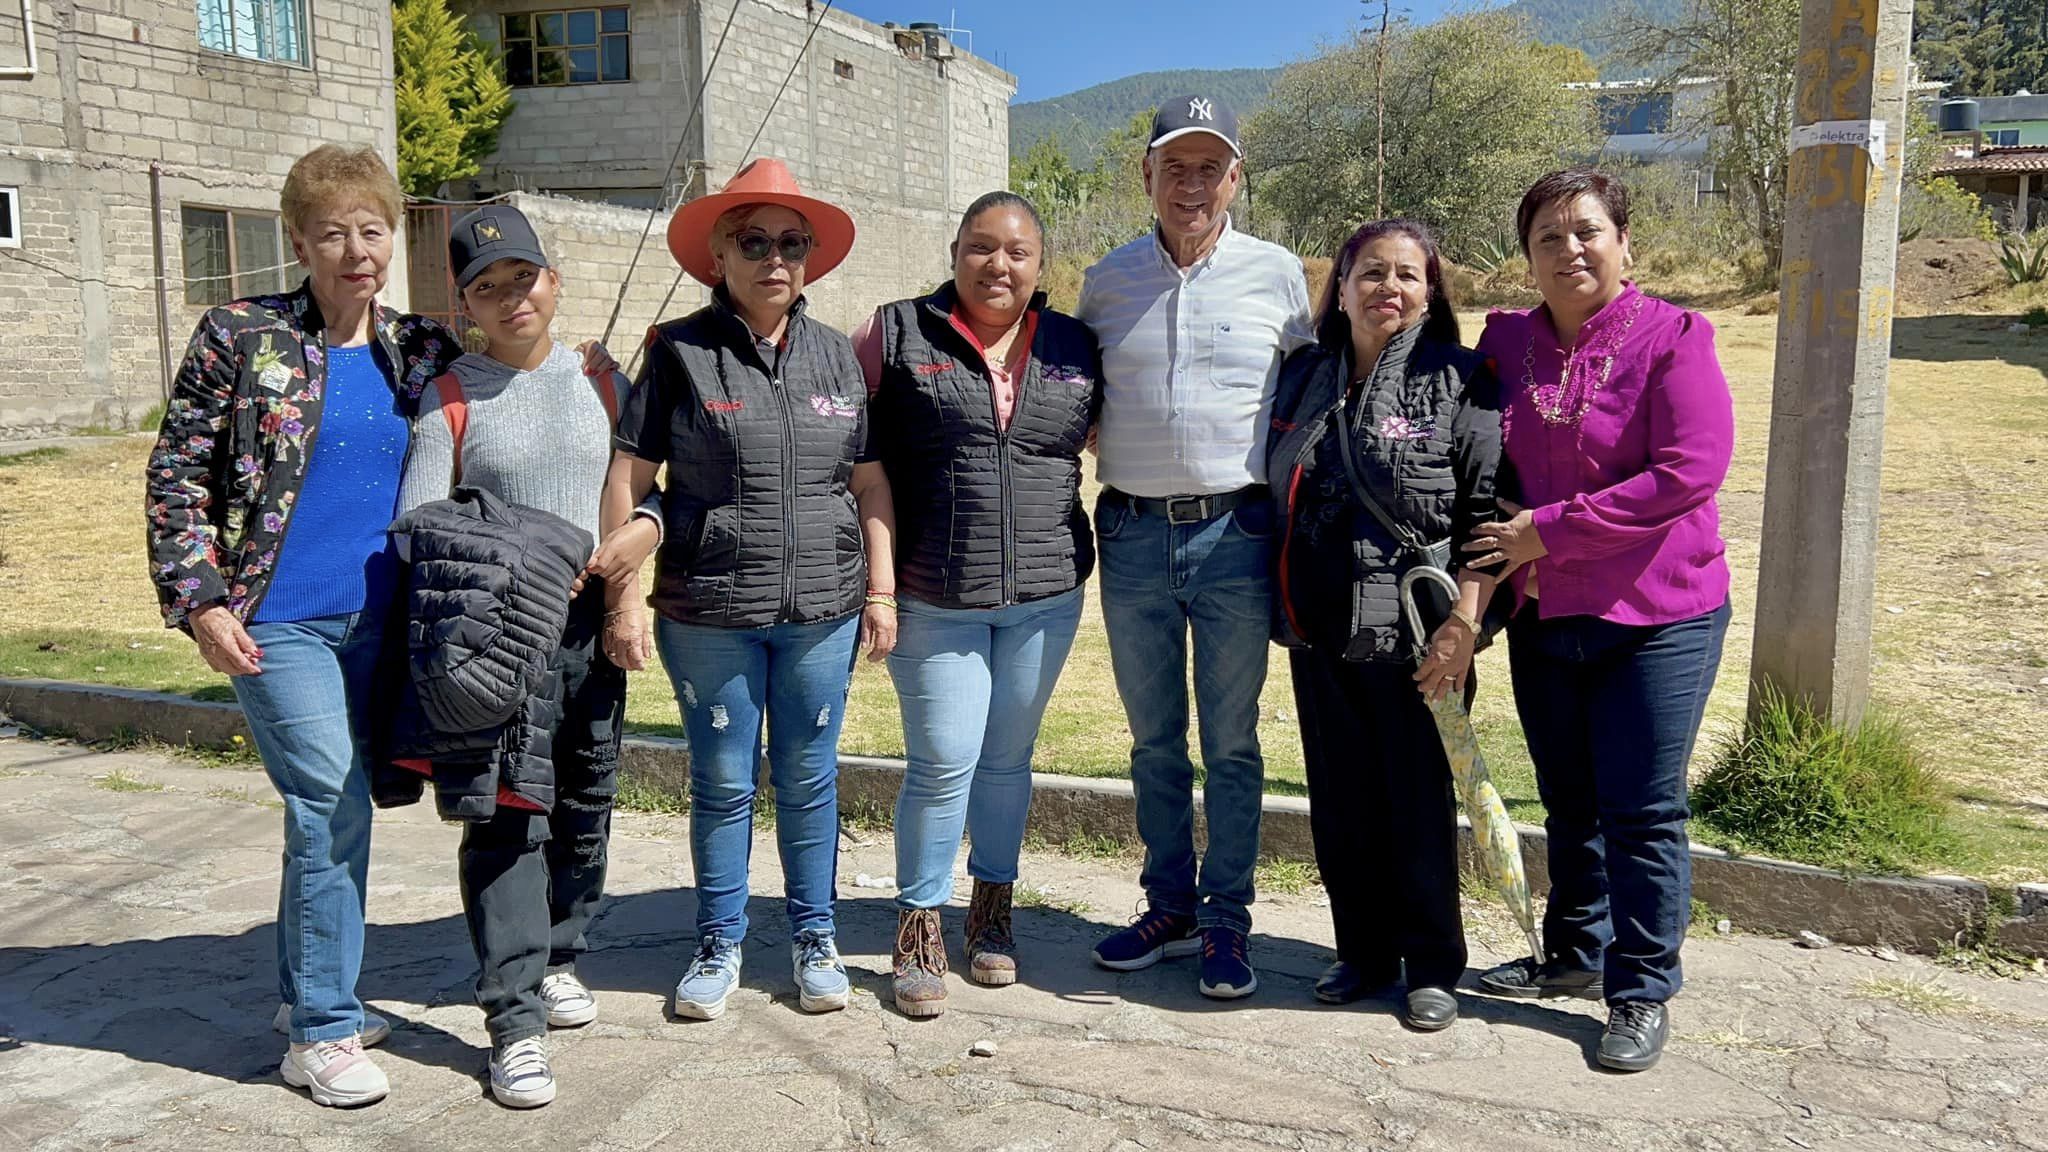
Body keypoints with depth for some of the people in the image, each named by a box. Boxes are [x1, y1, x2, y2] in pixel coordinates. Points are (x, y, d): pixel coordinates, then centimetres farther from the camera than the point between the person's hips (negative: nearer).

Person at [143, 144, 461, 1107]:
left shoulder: (423, 352, 7)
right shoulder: (241, 338, -4)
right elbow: (177, 475, -3)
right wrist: (200, 599, -11)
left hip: (378, 621, 5)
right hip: (278, 620, -4)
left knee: (330, 809, 14)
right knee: (334, 803, -9)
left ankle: (309, 992, 31)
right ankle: (323, 1031, 5)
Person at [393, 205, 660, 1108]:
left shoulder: (601, 378, 9)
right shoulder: (448, 400, 0)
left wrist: (644, 528, -8)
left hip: (594, 625, 4)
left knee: (586, 806, 13)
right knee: (506, 820, -6)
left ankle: (558, 957, 33)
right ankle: (516, 1018, 0)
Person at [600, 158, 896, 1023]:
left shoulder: (835, 356, 8)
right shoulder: (679, 353, -1)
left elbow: (868, 480, 10)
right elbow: (628, 480, -2)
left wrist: (881, 590, 5)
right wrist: (623, 599, -6)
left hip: (821, 610, 2)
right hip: (708, 613, -2)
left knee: (809, 779, 12)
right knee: (722, 782, 9)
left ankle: (813, 936, 27)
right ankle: (719, 944, 25)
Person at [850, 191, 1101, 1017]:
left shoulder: (1075, 348, 7)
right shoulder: (896, 334, -1)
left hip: (1045, 593, 3)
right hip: (933, 597, -3)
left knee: (1008, 757, 14)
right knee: (943, 762, -2)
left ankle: (992, 909, 31)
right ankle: (919, 925, 16)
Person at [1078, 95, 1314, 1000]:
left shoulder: (1277, 273, 2)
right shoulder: (1106, 282, 7)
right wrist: (1093, 431, 1)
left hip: (1236, 534, -2)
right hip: (1132, 535, 2)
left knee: (1232, 744, 5)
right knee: (1154, 742, 12)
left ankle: (1226, 922, 18)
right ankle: (1170, 909, 26)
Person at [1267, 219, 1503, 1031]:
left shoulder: (1459, 382, -5)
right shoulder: (1304, 377, 9)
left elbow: (1488, 511, -9)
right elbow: (1276, 495, 17)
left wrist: (1462, 625, -17)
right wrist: (1286, 612, 13)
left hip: (1416, 639, -4)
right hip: (1320, 633, 5)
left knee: (1419, 805, 4)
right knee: (1341, 803, 12)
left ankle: (1433, 969, 21)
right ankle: (1364, 952, 29)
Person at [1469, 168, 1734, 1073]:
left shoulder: (1672, 338, -10)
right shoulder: (1505, 343, 5)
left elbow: (1690, 471, -20)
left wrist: (1549, 529, -18)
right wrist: (1497, 557, 1)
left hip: (1657, 616, -5)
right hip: (1542, 616, 5)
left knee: (1641, 811, 1)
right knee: (1567, 801, 16)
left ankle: (1641, 993, 15)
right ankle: (1576, 955, 34)